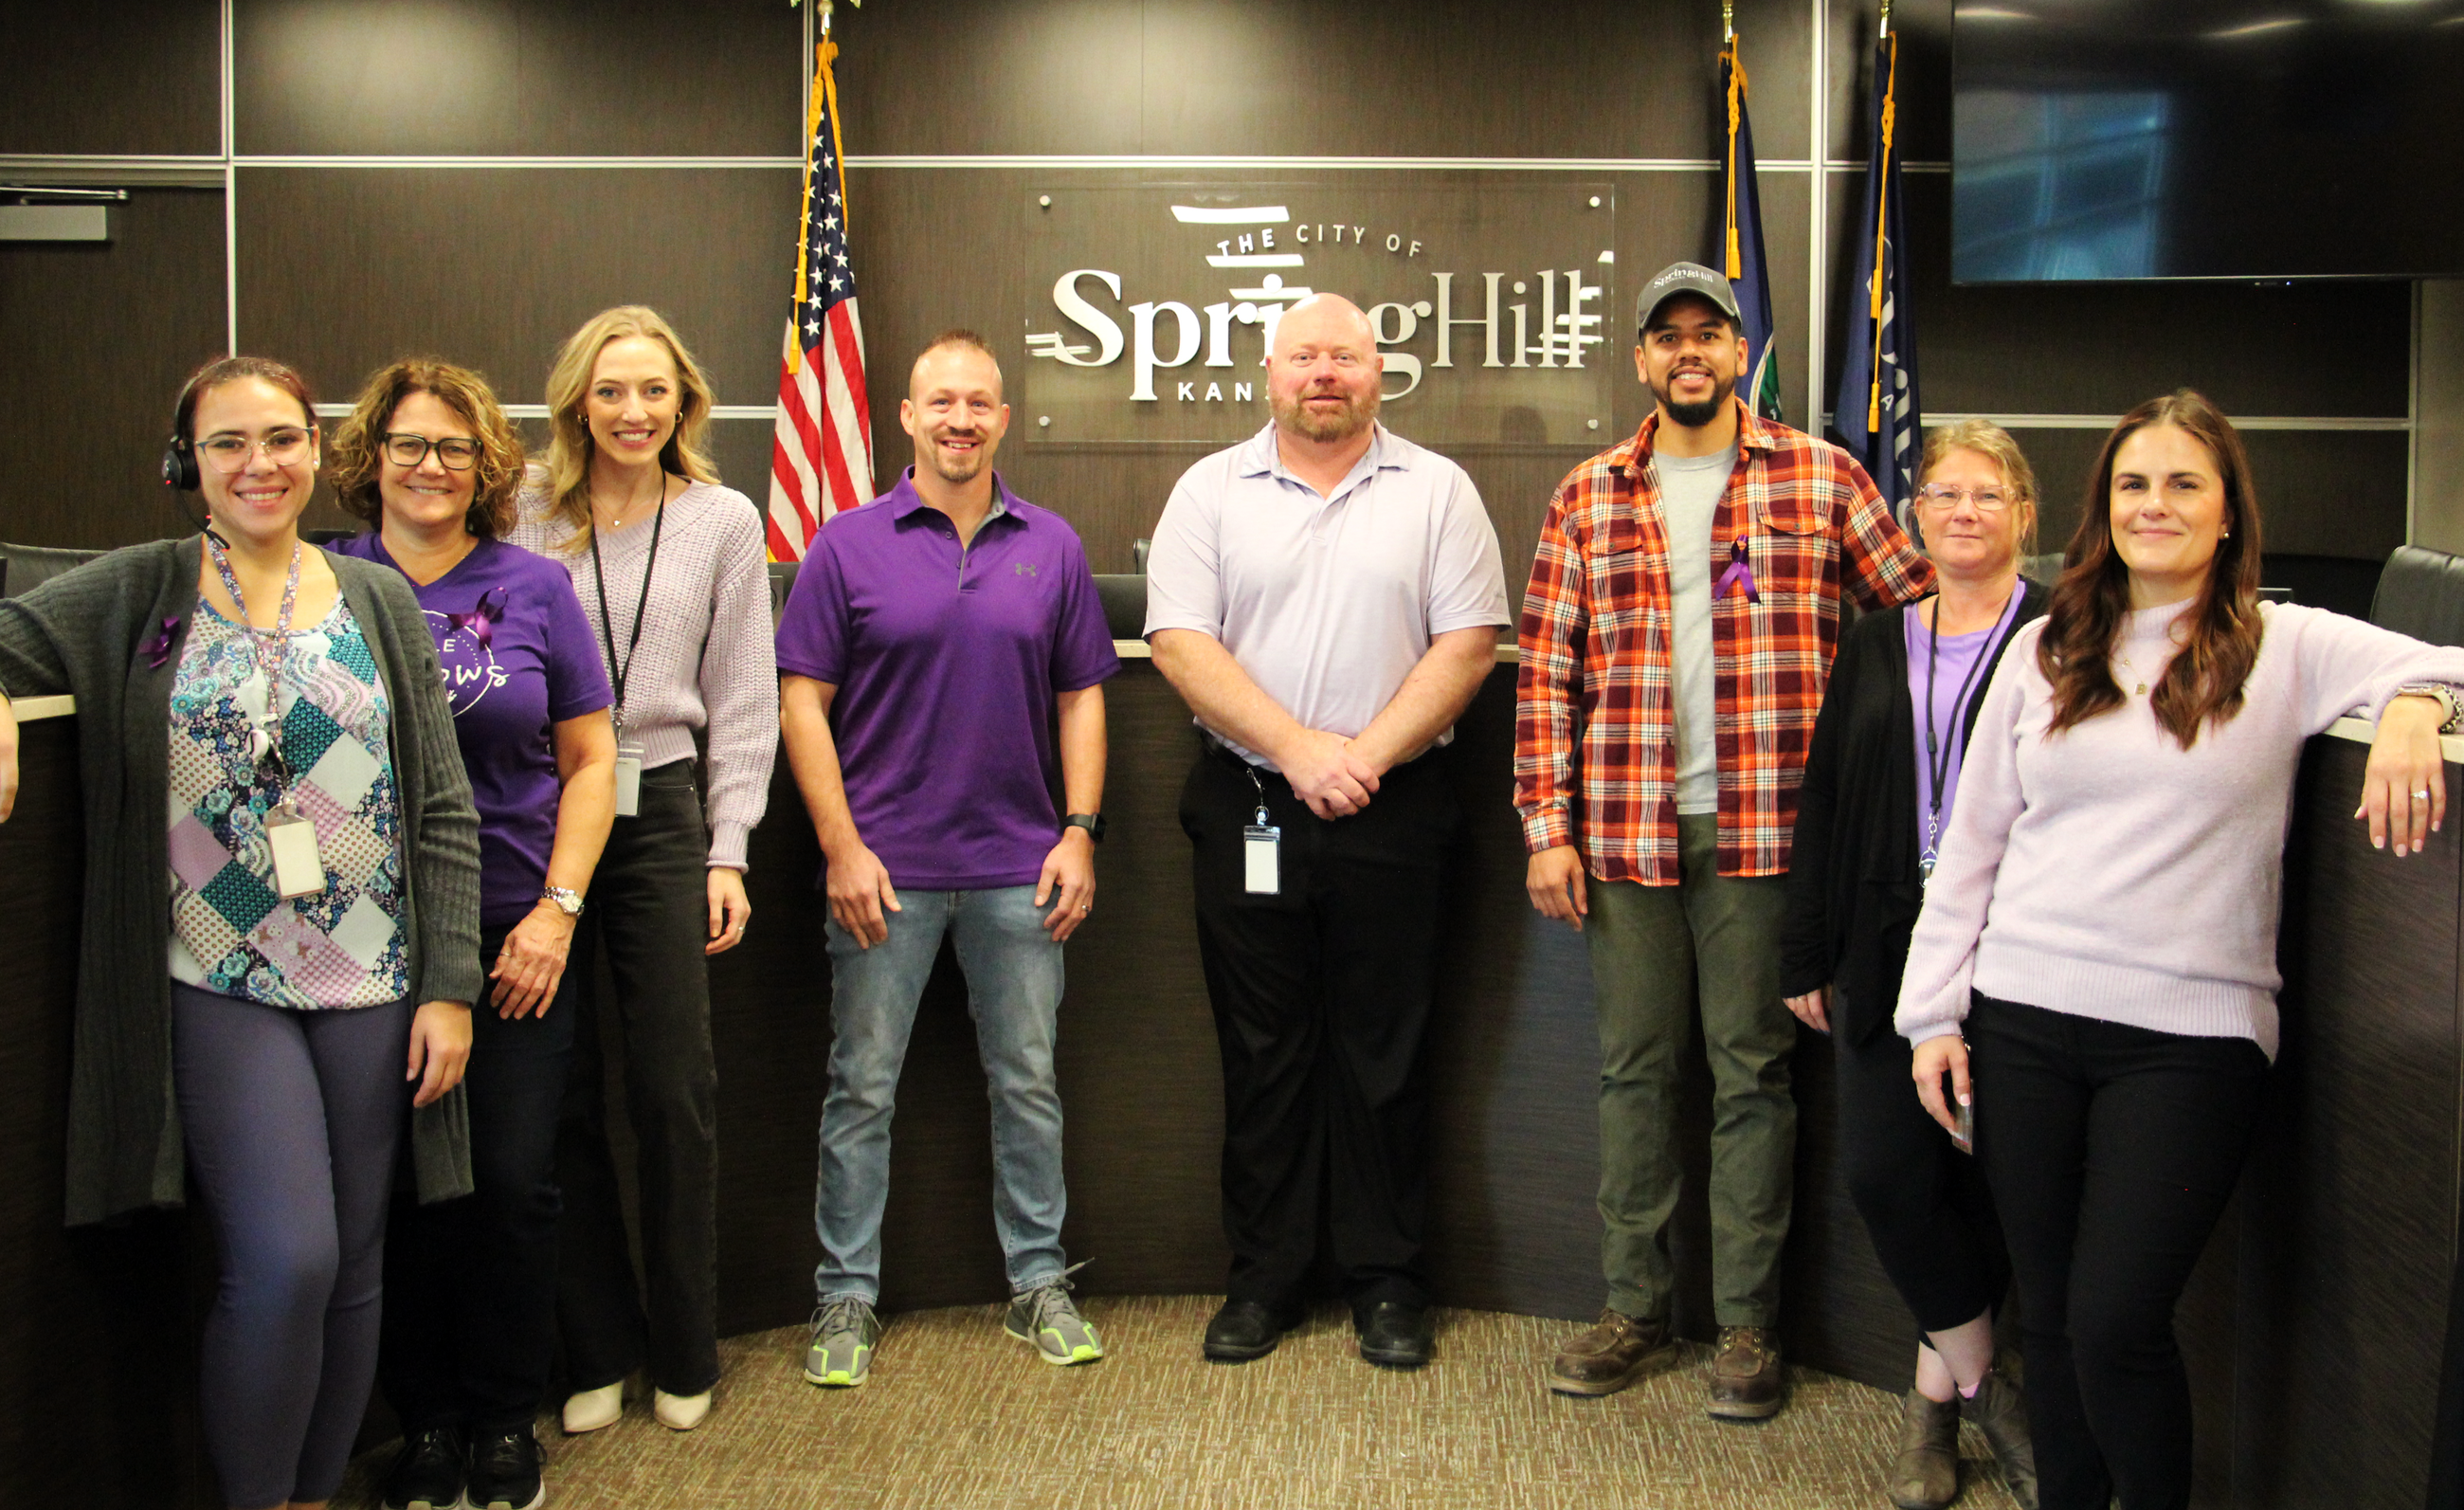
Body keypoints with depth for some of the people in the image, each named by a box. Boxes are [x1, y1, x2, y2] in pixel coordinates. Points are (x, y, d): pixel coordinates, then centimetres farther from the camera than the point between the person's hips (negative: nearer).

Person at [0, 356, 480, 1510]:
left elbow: (443, 810, 5)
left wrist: (450, 984, 0)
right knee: (284, 1262, -12)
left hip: (373, 985, 3)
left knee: (353, 1266, 8)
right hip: (221, 990, -2)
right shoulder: (136, 594, 3)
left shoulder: (379, 602, 7)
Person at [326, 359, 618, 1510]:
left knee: (512, 1185, 2)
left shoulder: (533, 588, 4)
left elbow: (589, 760, 6)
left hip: (513, 937, 0)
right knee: (398, 1188, 5)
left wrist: (557, 908, -4)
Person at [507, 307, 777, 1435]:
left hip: (661, 809, 0)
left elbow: (741, 700, 8)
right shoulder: (523, 514, 4)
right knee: (559, 1090, 4)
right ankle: (595, 1348, 19)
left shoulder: (724, 521, 7)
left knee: (672, 1088, 1)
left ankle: (683, 1352, 17)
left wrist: (728, 850, 2)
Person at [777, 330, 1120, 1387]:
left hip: (1018, 867, 2)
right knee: (863, 1088, 5)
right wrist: (841, 846, -9)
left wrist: (1079, 833, 0)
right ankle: (846, 1298, 17)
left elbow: (1081, 697, 9)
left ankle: (1039, 1283, 23)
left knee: (1028, 1082, 10)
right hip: (885, 866, -2)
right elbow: (803, 702, -2)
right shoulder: (848, 546, -1)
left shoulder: (1051, 547, 7)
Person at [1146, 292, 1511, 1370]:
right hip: (1247, 807, 1)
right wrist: (1300, 750, -13)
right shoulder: (1212, 490, 6)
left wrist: (1367, 755, -13)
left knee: (1383, 1050, 5)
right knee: (1262, 1050, 8)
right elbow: (1180, 642, -4)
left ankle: (1385, 1280, 17)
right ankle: (1263, 1277, 19)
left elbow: (1468, 642, -2)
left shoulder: (1436, 491, 5)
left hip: (1394, 812, -1)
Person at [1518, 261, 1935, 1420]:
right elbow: (1546, 670, 6)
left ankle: (1747, 1323, 17)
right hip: (1625, 834, 2)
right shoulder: (1588, 498, 8)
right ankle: (1635, 1310, 22)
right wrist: (1547, 827, 0)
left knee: (1753, 1071, 6)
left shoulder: (1821, 479, 4)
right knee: (1634, 1068, 10)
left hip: (1766, 832, -2)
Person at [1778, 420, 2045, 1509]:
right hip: (1888, 944, 4)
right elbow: (1824, 806, 14)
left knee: (1990, 1168, 2)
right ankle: (1981, 1386, 14)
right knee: (1884, 1168, -3)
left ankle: (1938, 1389, 21)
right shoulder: (1873, 648, 13)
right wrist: (1806, 956, 11)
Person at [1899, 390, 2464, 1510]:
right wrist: (1933, 1010, 8)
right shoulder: (2046, 652, 10)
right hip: (2024, 1019, 3)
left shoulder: (2285, 647, 3)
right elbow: (1971, 842, 12)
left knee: (2115, 1323, -8)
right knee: (2050, 1317, 9)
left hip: (2192, 1034, -3)